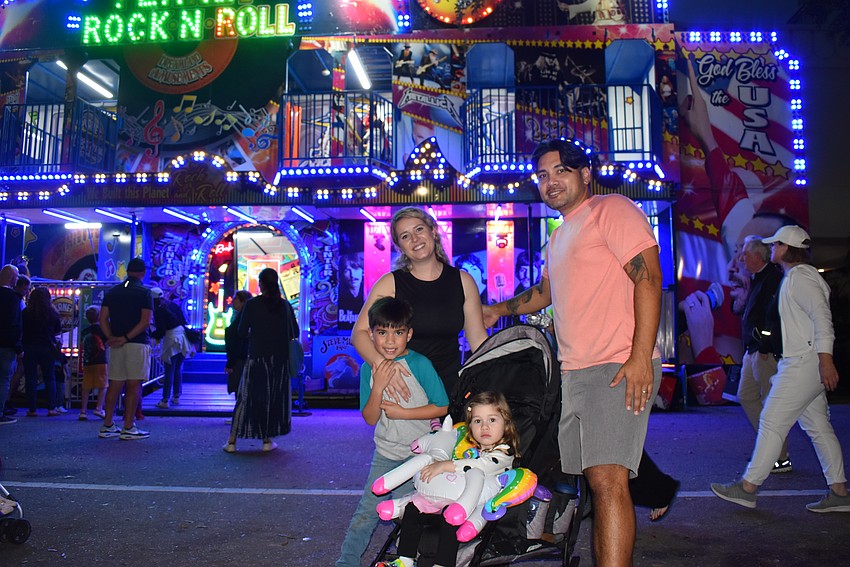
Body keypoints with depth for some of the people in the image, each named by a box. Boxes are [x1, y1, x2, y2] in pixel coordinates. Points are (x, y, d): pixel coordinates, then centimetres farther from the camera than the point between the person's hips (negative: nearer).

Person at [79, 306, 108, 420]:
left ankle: (83, 411, 7)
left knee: (86, 388, 8)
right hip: (100, 362, -4)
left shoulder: (84, 331, 10)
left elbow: (81, 347, 18)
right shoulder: (101, 329, -4)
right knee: (103, 386, 1)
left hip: (87, 362, 4)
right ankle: (99, 408, -9)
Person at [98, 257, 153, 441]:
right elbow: (145, 321, -14)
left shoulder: (112, 292, 11)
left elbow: (103, 318, 6)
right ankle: (128, 428, 0)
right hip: (137, 344, -5)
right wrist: (126, 338, -12)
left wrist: (111, 338, 0)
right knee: (134, 386, -1)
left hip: (116, 345, 5)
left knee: (115, 384, 11)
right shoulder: (144, 293, -5)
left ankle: (107, 426, 13)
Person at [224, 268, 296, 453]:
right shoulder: (285, 305, 1)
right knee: (274, 398, 10)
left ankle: (232, 441, 9)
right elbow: (295, 332, 6)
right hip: (280, 359, 2)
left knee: (246, 397, 5)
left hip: (256, 358, -1)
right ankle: (267, 440, 13)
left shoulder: (252, 304, -6)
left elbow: (241, 332, -3)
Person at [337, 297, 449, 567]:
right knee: (366, 512, 5)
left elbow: (442, 407, -13)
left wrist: (402, 413, -16)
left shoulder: (420, 364, -16)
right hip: (385, 454, 3)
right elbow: (370, 418, -5)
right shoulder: (369, 369, -4)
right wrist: (378, 387, -22)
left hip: (419, 453, -3)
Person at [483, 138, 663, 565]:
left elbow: (648, 277, -13)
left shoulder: (611, 209, -2)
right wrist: (499, 310, 43)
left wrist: (641, 357, -21)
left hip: (618, 369, -9)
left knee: (607, 479, -17)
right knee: (597, 478, 11)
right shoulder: (560, 235, 25)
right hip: (573, 372, 9)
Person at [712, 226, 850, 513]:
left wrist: (825, 360, -29)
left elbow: (822, 316, -23)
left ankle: (748, 488, -1)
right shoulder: (796, 277, 19)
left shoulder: (799, 277, -12)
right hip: (800, 363, 11)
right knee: (818, 427, 11)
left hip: (804, 363, -11)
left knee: (771, 422, -7)